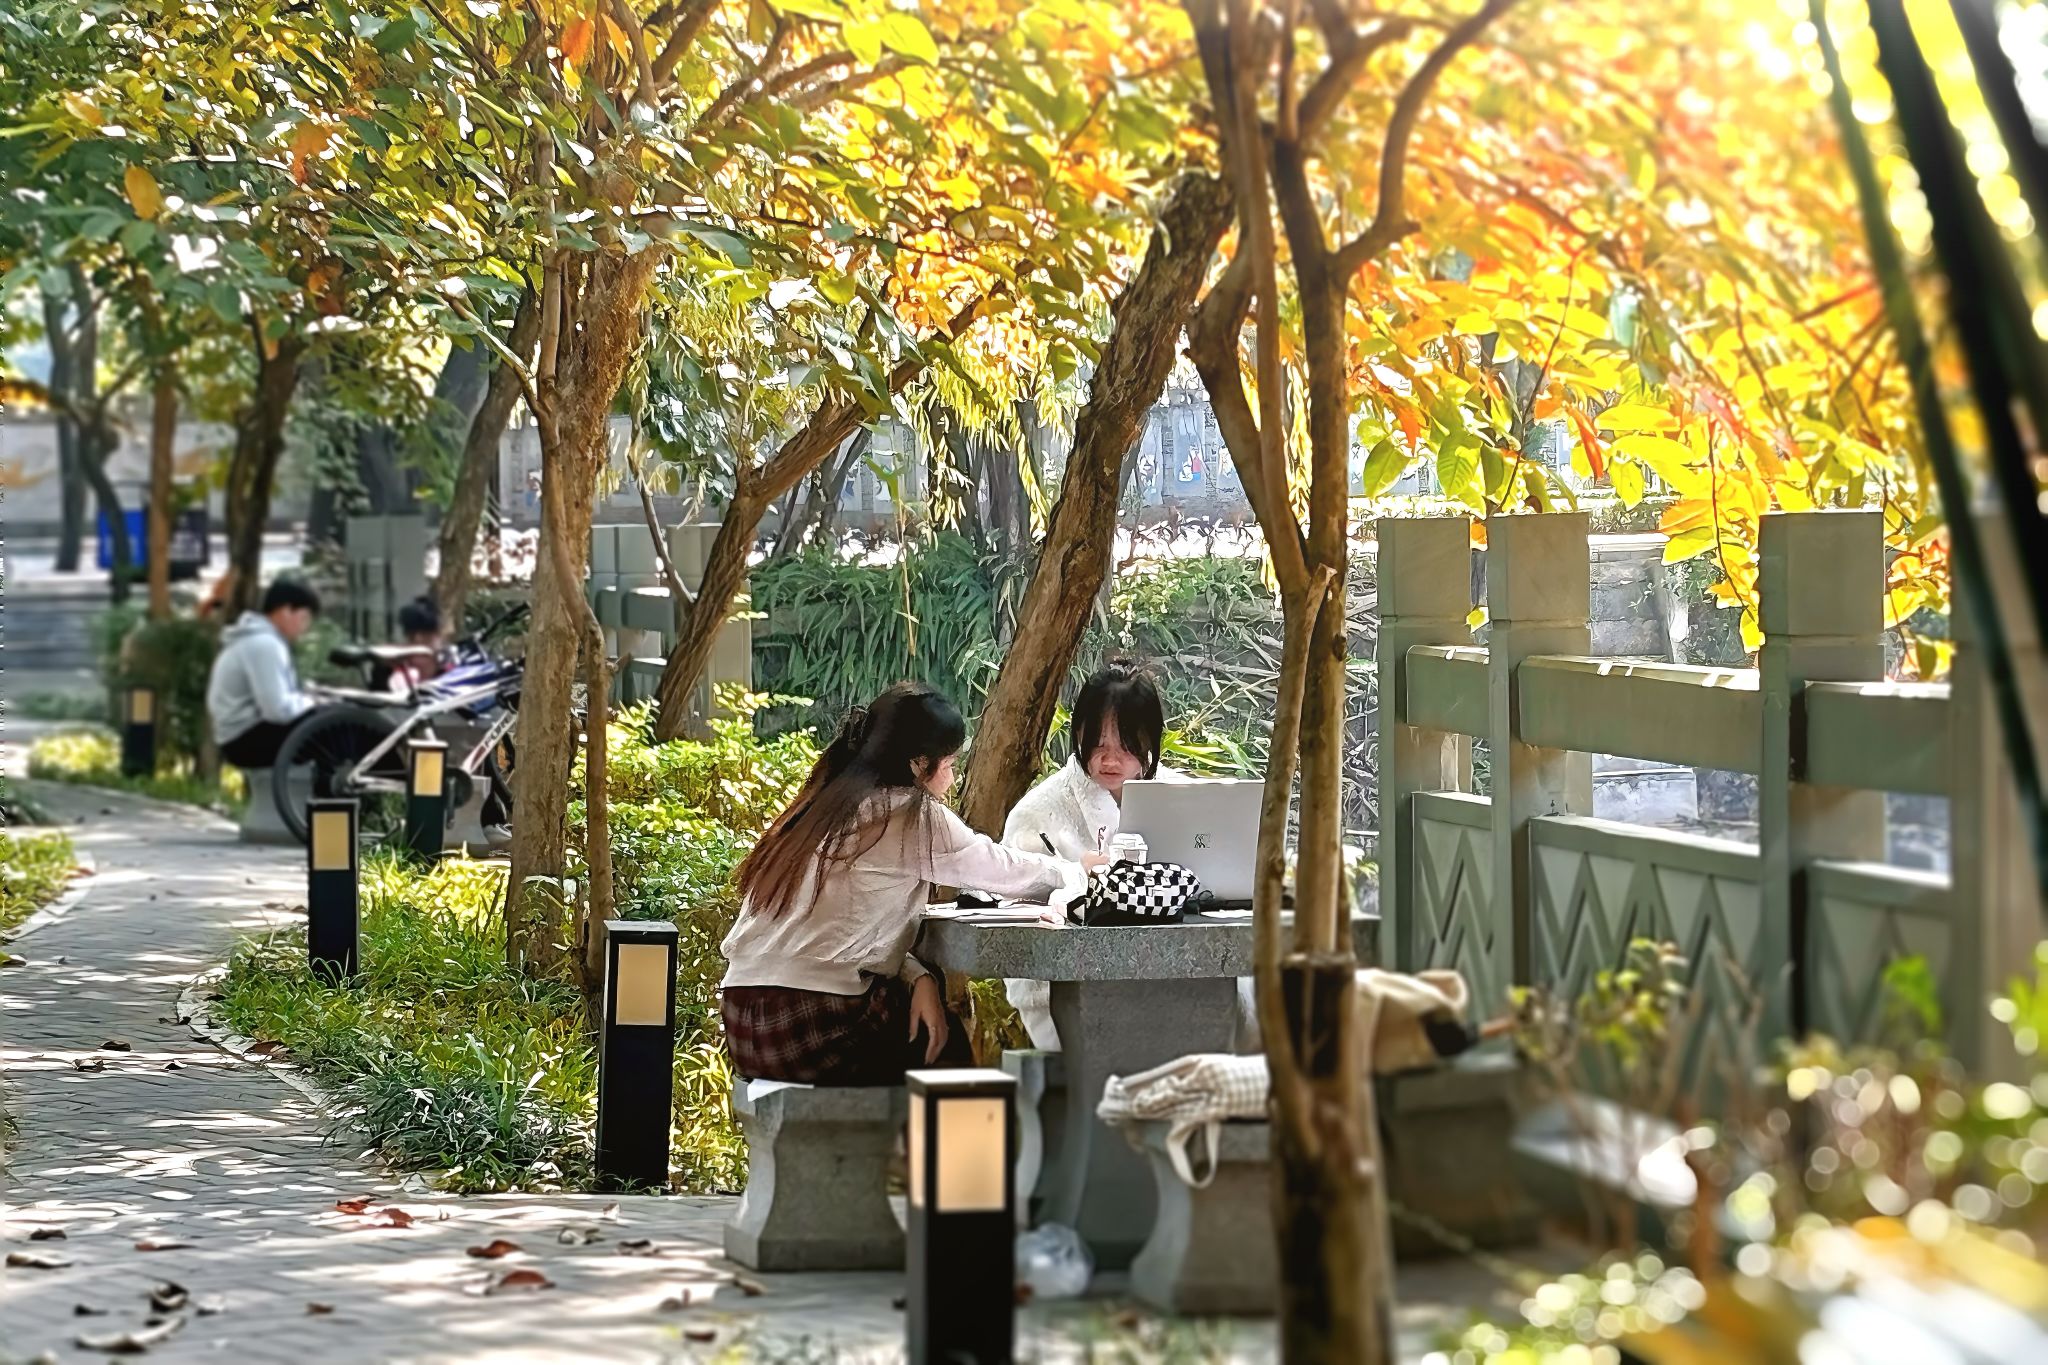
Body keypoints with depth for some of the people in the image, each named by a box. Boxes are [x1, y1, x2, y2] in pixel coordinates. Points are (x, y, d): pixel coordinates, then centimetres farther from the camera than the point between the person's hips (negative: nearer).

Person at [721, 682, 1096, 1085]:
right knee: (950, 1042, 18)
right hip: (814, 1031, -7)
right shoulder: (911, 815, -7)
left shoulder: (824, 808, 15)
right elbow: (1006, 871, 2)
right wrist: (1078, 870, 20)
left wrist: (918, 977, 2)